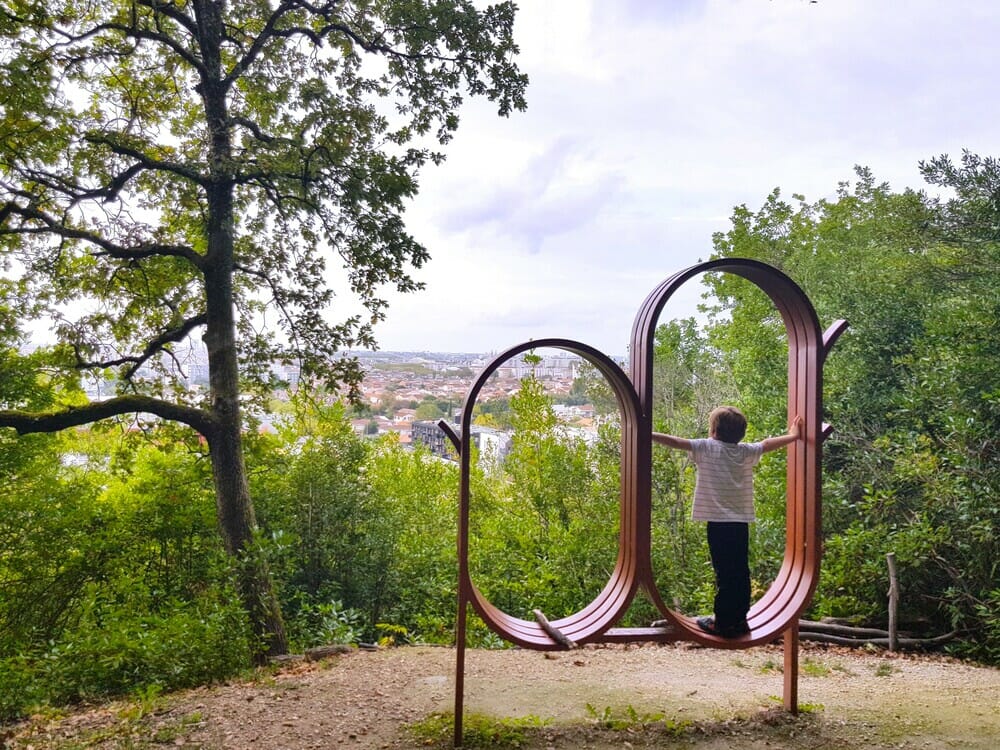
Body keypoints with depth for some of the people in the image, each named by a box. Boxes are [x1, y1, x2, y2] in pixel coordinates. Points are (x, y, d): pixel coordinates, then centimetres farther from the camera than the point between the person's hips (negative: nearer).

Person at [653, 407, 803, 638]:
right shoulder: (746, 452, 10)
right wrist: (792, 436, 43)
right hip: (741, 522, 5)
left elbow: (675, 442, -8)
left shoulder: (707, 448, -4)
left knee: (724, 573, -2)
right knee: (741, 572, 11)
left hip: (718, 521, -5)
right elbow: (768, 444, 26)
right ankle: (739, 619, 18)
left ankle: (723, 622, 2)